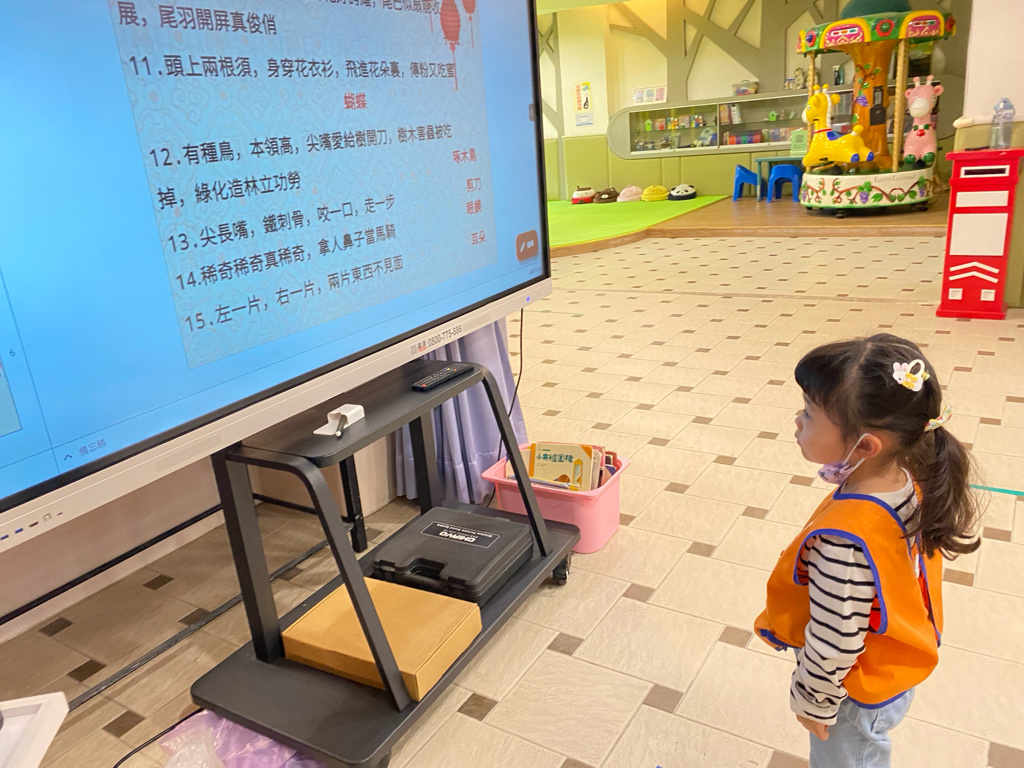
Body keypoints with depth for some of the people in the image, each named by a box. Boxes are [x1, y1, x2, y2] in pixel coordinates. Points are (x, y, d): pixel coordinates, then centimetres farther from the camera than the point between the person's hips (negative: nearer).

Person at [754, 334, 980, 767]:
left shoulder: (845, 540, -43)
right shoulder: (909, 481, -16)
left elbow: (833, 643, -30)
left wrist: (812, 702, -11)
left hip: (857, 696, -7)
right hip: (894, 669, 7)